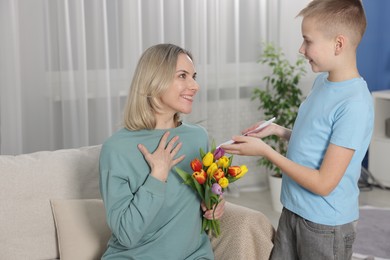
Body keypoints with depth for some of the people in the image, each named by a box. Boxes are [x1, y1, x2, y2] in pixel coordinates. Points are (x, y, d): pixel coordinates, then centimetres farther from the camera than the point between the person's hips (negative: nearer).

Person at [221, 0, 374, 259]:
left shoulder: (354, 104, -24)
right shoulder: (322, 80, 1)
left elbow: (324, 183, -23)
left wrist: (265, 150, -20)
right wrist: (279, 131, 0)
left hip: (326, 224, -7)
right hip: (293, 209, 7)